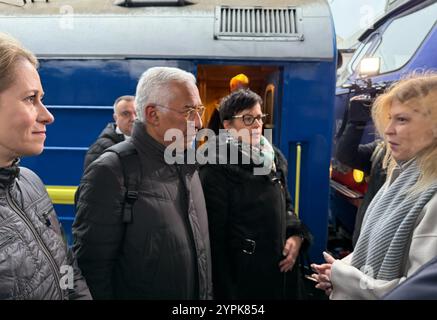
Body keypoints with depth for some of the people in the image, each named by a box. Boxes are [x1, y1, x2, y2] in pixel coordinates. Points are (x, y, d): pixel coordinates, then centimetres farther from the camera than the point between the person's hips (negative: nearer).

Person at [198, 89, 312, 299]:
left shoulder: (274, 157, 5)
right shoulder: (217, 167, -18)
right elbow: (215, 234, -18)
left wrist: (296, 234, -2)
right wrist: (225, 290, -15)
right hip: (240, 275, -7)